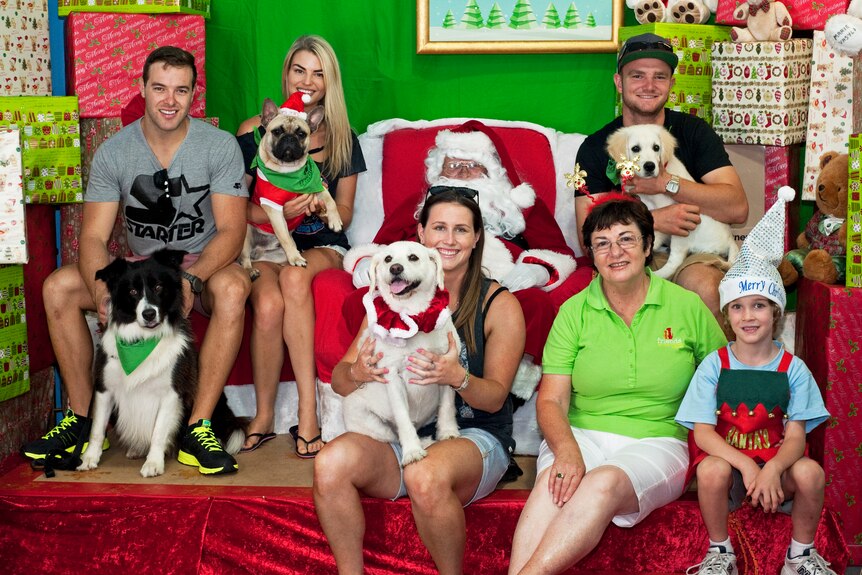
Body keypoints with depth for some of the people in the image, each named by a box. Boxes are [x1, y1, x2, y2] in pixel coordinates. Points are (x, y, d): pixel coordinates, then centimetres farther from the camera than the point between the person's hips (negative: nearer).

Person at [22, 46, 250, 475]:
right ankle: (81, 419, -9)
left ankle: (198, 429, -33)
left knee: (232, 287, -38)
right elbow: (94, 236, -9)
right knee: (57, 287, -19)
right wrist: (102, 289, -31)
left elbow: (231, 230, -16)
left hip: (204, 264, -3)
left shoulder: (220, 146, -9)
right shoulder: (113, 153, -3)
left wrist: (191, 279, -35)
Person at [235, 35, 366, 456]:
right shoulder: (254, 131, 3)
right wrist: (280, 211, -18)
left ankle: (307, 414, -35)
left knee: (294, 277, -36)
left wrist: (320, 205, -12)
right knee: (268, 304, -34)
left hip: (322, 245, 1)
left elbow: (345, 213, 12)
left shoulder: (342, 139, 9)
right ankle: (264, 416, -16)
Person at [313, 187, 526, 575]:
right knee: (331, 462, -28)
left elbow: (495, 397, -2)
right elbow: (339, 380, 5)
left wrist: (458, 378, -25)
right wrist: (357, 373, -20)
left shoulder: (500, 305, 1)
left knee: (426, 475, -37)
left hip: (475, 437, -3)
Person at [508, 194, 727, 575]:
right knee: (554, 485, -34)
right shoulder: (574, 311, 7)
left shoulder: (687, 307, 6)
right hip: (583, 434, 1)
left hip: (657, 441, -1)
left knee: (604, 484, -35)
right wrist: (566, 450, -21)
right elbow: (551, 400, 0)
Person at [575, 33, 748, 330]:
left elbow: (738, 208, -5)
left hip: (694, 250, 1)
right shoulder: (595, 148, 5)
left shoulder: (694, 132, 7)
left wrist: (667, 184, -14)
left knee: (704, 287, -32)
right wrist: (654, 220, -18)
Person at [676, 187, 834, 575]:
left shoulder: (792, 369, 0)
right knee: (711, 470, -34)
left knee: (810, 472, -30)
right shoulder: (714, 365, -2)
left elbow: (795, 435, -7)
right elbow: (702, 431, -9)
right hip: (727, 458, -1)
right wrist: (746, 465, -26)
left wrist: (772, 469, -30)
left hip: (776, 461, 1)